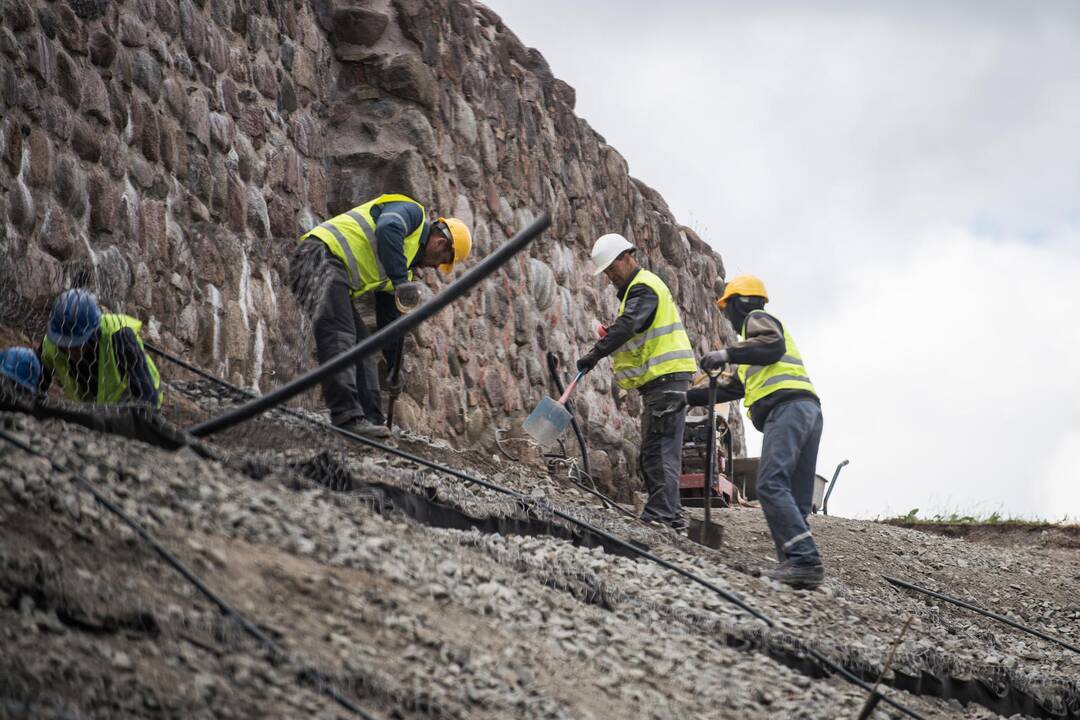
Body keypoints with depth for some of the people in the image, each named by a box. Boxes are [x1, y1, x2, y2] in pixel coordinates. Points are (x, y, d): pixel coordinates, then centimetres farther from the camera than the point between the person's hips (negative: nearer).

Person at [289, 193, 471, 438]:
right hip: (321, 255, -11)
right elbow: (387, 230, -22)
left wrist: (395, 365, 30)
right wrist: (401, 281, -25)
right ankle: (347, 416, -31)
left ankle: (371, 420, 5)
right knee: (338, 336, -21)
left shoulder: (403, 264, 28)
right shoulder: (412, 212, 3)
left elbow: (390, 318, 31)